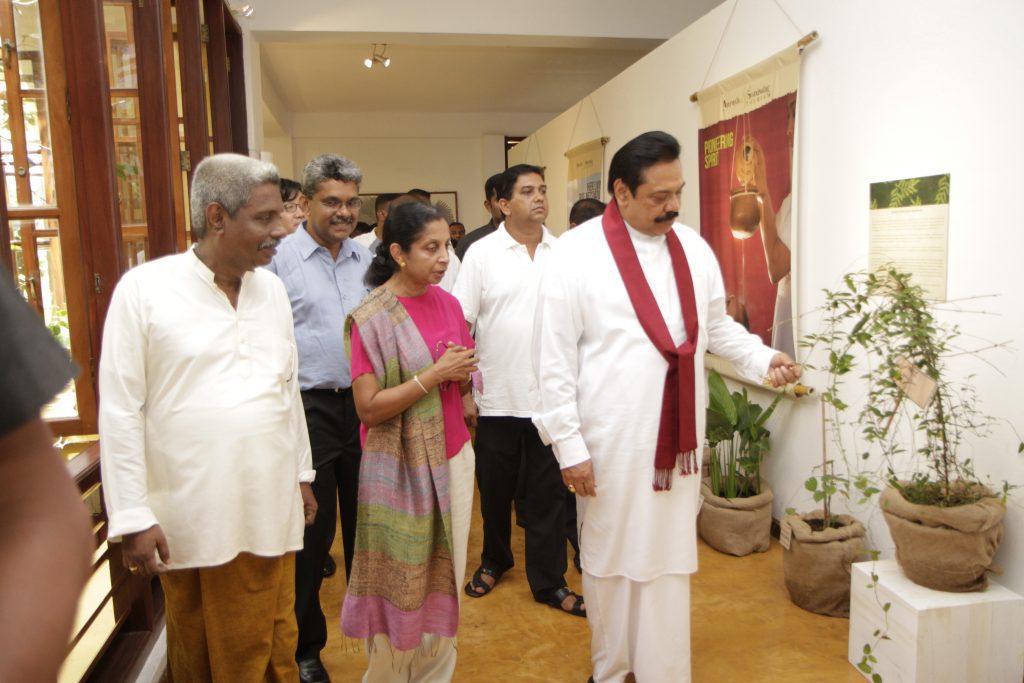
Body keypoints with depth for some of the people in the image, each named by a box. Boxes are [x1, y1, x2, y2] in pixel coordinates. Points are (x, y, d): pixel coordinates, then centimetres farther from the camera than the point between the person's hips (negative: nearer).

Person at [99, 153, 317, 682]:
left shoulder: (272, 288, 6)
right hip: (189, 519, -4)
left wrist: (302, 472, 17)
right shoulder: (143, 289, -9)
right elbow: (120, 409, -9)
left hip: (270, 510, 4)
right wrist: (132, 516, -9)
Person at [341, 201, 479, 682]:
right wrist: (435, 373, -21)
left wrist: (463, 372, -8)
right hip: (400, 469, -5)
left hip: (453, 458, 5)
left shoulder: (448, 304, 4)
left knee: (444, 581, 13)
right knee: (400, 586, 7)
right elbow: (369, 408, -16)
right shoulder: (370, 318, -12)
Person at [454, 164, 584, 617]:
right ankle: (494, 560, 40)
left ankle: (548, 581, 24)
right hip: (497, 397, -1)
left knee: (548, 491, 9)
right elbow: (461, 323, -4)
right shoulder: (482, 253, -3)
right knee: (495, 487, 16)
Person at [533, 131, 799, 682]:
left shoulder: (692, 248, 6)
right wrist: (568, 444, -11)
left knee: (671, 560, 12)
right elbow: (554, 359, -10)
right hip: (610, 441, -4)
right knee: (610, 556, 13)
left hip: (678, 436, 4)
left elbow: (716, 325, 17)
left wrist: (763, 359, -1)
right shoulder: (576, 253, -10)